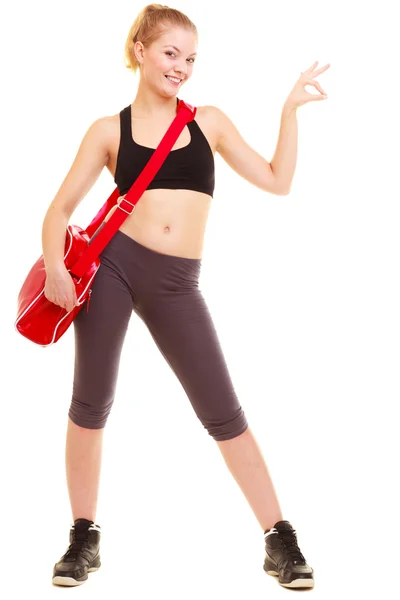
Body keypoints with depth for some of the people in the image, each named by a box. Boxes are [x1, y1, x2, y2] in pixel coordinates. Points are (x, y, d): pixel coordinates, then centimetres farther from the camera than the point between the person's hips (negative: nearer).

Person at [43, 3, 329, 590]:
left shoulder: (209, 122, 10)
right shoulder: (110, 130, 5)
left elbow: (277, 180, 10)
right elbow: (61, 209, 3)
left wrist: (290, 110, 5)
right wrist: (55, 267, -14)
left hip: (176, 285, 1)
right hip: (111, 265, 0)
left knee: (224, 414, 0)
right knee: (91, 404, 4)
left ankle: (281, 541, 9)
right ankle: (84, 538, 21)